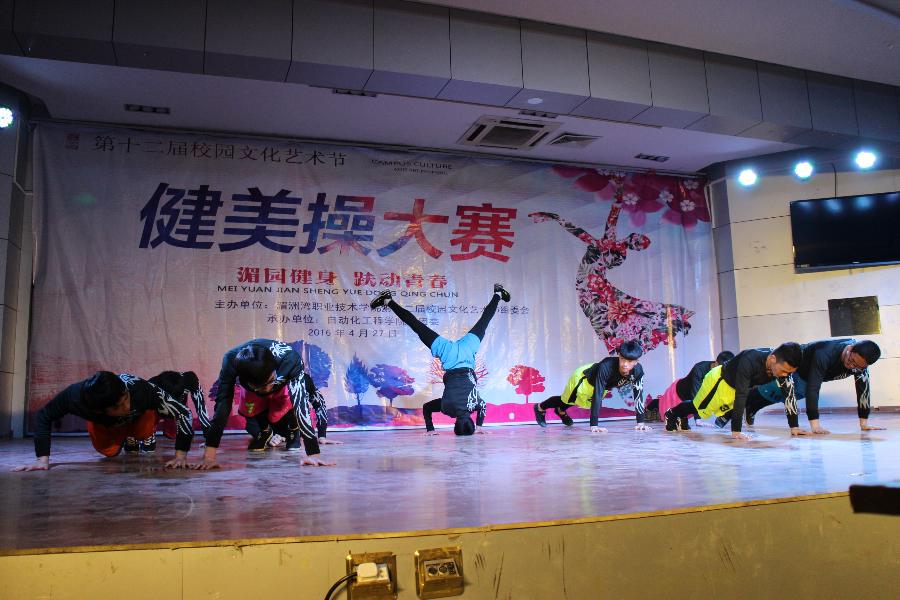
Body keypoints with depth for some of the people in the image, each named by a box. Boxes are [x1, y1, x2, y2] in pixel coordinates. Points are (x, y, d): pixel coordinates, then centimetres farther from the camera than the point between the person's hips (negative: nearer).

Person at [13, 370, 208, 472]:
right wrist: (42, 459, -33)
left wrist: (181, 456, -49)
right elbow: (43, 417, -26)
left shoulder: (141, 389, -50)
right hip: (104, 424, 1)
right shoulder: (75, 395, -46)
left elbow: (184, 413, -44)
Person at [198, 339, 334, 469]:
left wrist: (313, 454, -52)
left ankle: (293, 435, 11)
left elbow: (301, 405, -48)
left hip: (284, 383, -1)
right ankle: (263, 433, 20)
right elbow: (222, 405, -42)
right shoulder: (231, 361, -42)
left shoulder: (290, 359, -45)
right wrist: (209, 456, -47)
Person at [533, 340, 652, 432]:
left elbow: (638, 395, -25)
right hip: (583, 378, -5)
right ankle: (540, 408, 52)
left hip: (604, 385, 5)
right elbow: (597, 396, -48)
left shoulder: (637, 370, -33)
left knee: (585, 402, 32)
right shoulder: (606, 366, -47)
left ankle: (561, 411, 64)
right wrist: (594, 425, -50)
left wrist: (641, 422, -28)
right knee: (566, 399, 21)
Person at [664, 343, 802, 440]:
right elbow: (741, 395, -46)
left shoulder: (784, 364, -26)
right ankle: (672, 414, 43)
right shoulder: (750, 361, -45)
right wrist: (736, 431, -46)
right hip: (720, 381, -6)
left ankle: (682, 419, 51)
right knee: (698, 408, 16)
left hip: (739, 386, 6)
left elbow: (789, 393, -20)